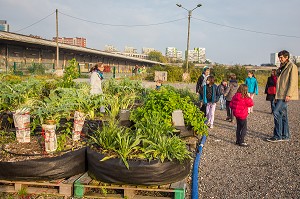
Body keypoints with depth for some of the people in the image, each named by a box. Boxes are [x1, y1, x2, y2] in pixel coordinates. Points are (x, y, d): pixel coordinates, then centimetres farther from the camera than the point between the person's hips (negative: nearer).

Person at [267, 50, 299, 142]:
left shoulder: (292, 66, -6)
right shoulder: (282, 68, 20)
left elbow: (293, 81, -14)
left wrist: (288, 94, -21)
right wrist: (276, 96, 17)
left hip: (285, 96, -9)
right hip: (280, 95, 9)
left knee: (276, 112, -15)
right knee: (283, 115, 10)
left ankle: (277, 136, -9)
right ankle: (285, 136, 17)